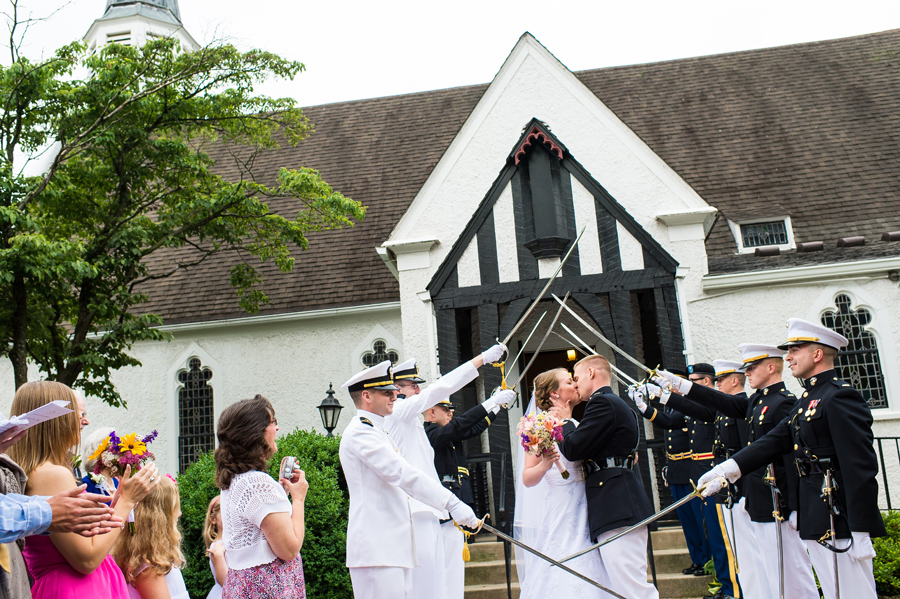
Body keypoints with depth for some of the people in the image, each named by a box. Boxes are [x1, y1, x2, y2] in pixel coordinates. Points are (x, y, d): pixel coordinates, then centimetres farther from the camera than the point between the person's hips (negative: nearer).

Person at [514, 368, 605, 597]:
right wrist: (544, 465, -30)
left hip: (584, 513, 6)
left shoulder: (575, 425, 14)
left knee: (587, 579, 5)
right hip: (560, 516, -6)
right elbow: (527, 479, -10)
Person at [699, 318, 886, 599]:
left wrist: (860, 533, -21)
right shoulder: (808, 400, 16)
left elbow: (862, 468, -20)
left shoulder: (841, 396, -15)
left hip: (839, 520, -9)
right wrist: (728, 469, -1)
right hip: (816, 521, 9)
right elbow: (776, 440, 10)